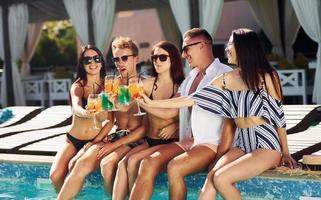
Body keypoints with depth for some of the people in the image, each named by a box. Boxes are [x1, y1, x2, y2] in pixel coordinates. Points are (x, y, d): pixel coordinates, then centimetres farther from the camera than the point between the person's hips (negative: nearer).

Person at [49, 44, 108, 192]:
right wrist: (86, 113, -46)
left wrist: (97, 140, -15)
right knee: (55, 175, -20)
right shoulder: (77, 86, -2)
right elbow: (76, 108, -24)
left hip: (95, 140, -1)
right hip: (73, 140, 1)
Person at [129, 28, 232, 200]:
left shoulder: (224, 74, -4)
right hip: (187, 142, 7)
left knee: (175, 167, -30)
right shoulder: (190, 78, 19)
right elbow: (168, 111, 19)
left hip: (212, 144, -6)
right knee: (148, 163, -16)